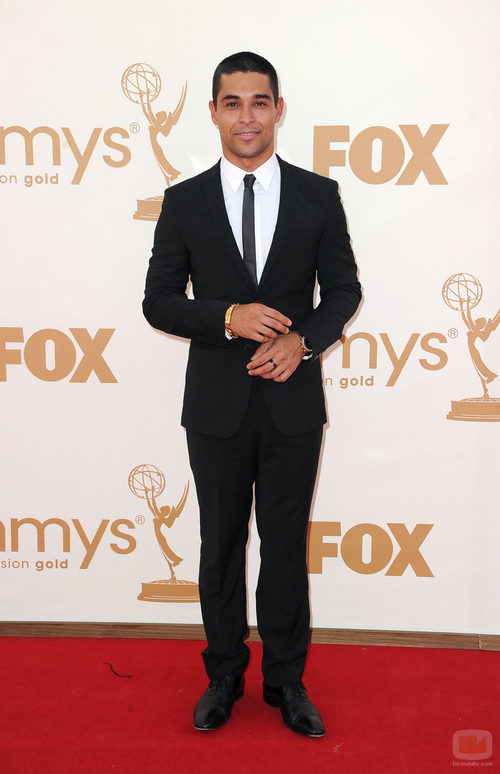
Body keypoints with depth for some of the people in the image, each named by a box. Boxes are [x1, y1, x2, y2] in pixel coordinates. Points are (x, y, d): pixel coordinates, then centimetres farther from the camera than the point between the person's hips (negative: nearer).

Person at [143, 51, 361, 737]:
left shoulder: (318, 195, 2)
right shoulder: (184, 201, 2)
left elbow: (344, 289, 5)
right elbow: (159, 301, 1)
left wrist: (302, 340, -14)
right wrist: (228, 318, -16)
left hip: (293, 400, 0)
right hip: (217, 404, 1)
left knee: (287, 546, 10)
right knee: (221, 547, 13)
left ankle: (286, 680, 29)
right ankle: (224, 675, 31)